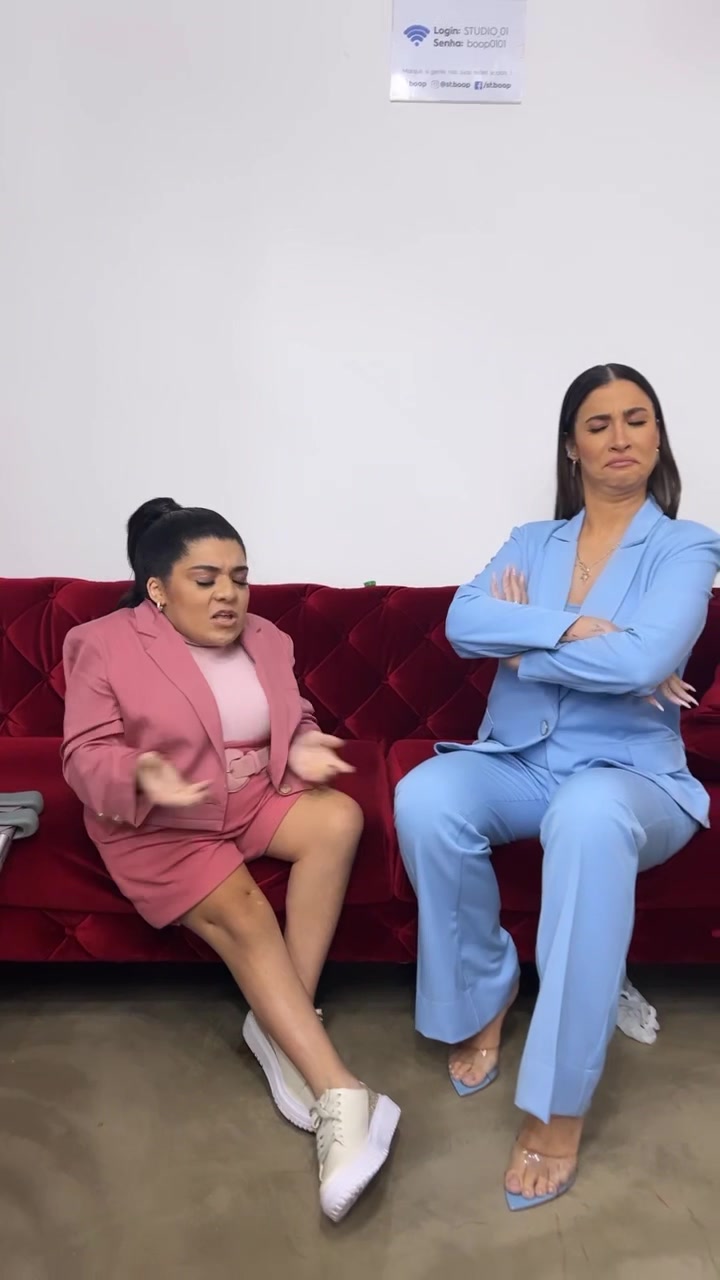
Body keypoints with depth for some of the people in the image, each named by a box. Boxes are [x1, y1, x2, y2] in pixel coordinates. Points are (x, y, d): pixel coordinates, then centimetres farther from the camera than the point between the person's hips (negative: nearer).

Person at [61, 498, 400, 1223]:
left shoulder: (265, 641, 8)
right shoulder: (105, 646, -8)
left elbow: (291, 724, 13)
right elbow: (86, 756, -10)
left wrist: (303, 749, -11)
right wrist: (141, 777, -32)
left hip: (255, 796, 5)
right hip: (158, 824, -5)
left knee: (341, 818, -23)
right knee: (243, 916, -27)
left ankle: (278, 1025, -16)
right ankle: (338, 1095, -23)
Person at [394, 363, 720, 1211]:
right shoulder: (530, 544, 13)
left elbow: (642, 662, -18)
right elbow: (463, 623, -8)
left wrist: (523, 641, -7)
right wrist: (578, 629, -19)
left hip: (630, 772, -3)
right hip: (517, 760, 3)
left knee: (588, 820, -40)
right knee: (425, 798, -30)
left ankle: (558, 1102, -27)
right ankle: (482, 992, -3)